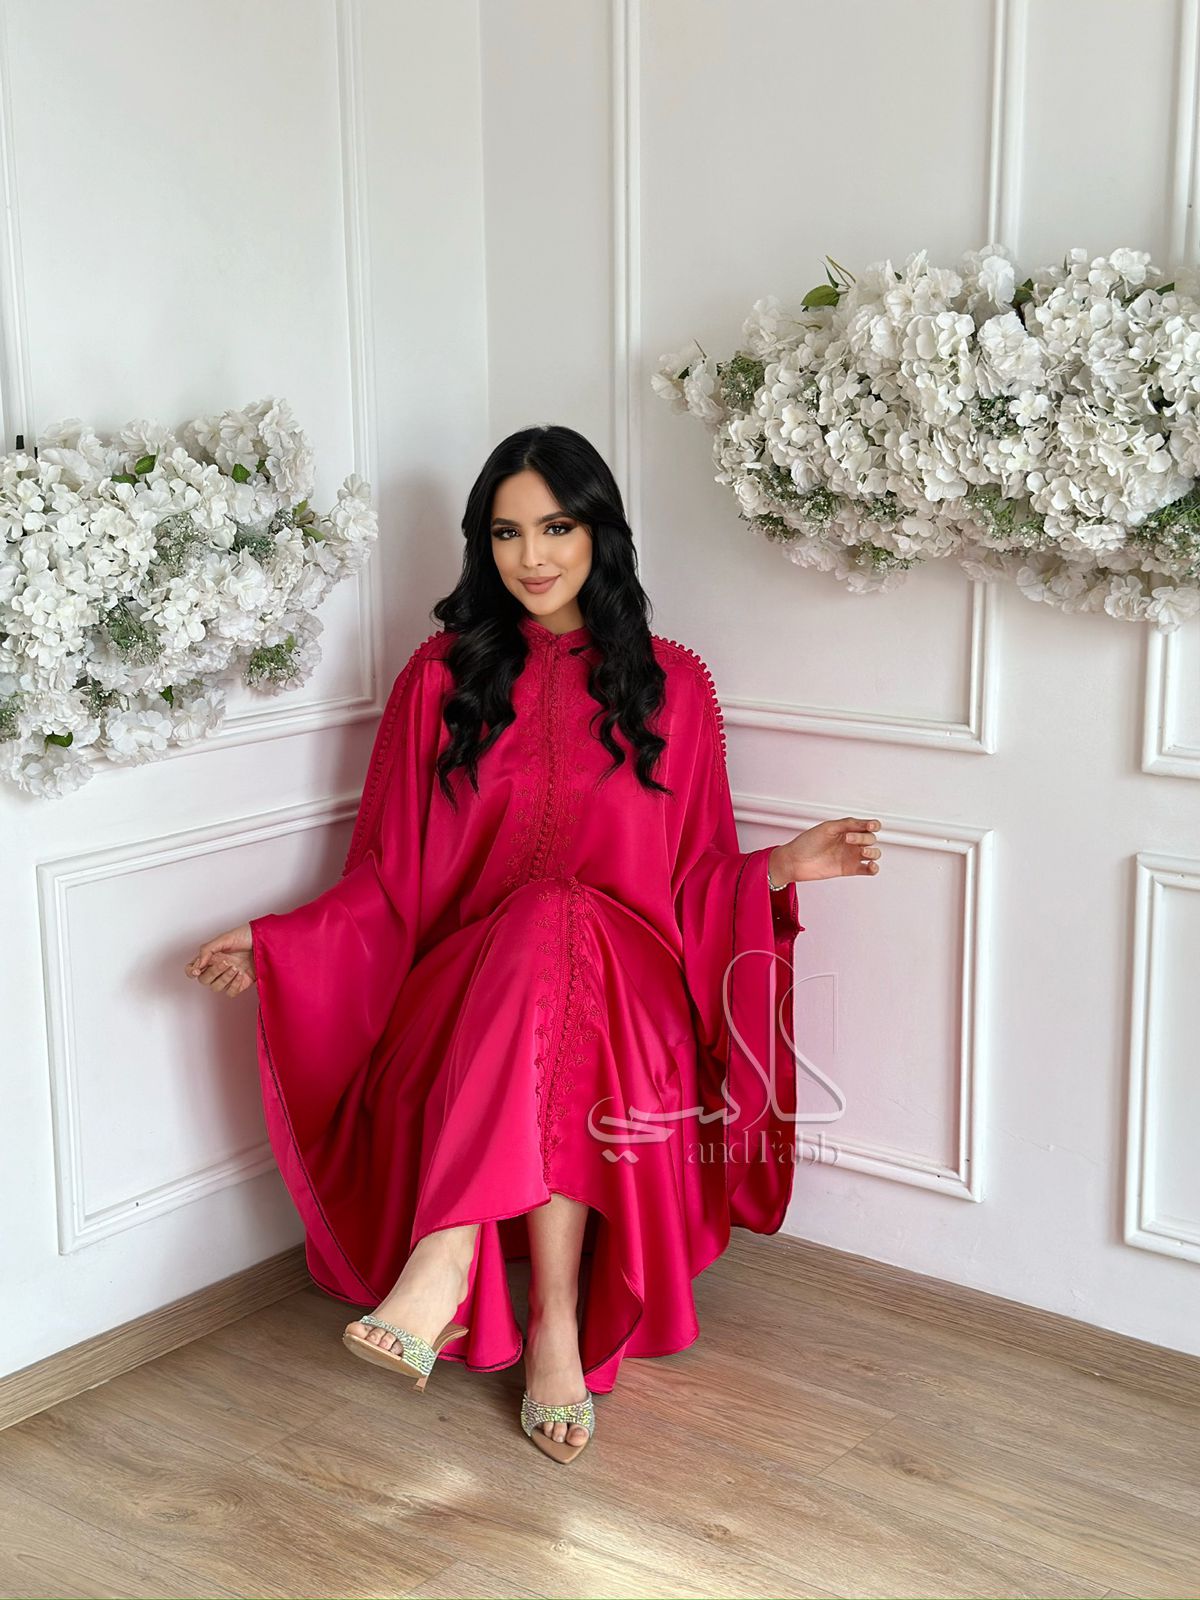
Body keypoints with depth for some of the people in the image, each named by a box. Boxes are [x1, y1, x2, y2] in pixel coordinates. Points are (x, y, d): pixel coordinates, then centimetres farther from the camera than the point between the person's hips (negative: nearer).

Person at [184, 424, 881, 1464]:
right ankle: (556, 1324, -41)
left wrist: (782, 867, -6)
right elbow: (390, 876, 11)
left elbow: (696, 874, 13)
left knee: (559, 919, -35)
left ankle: (447, 1258, -41)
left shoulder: (669, 681, 11)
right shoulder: (444, 676, 10)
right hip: (461, 990, 0)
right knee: (549, 913, -36)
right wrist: (273, 944, -3)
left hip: (630, 987, 0)